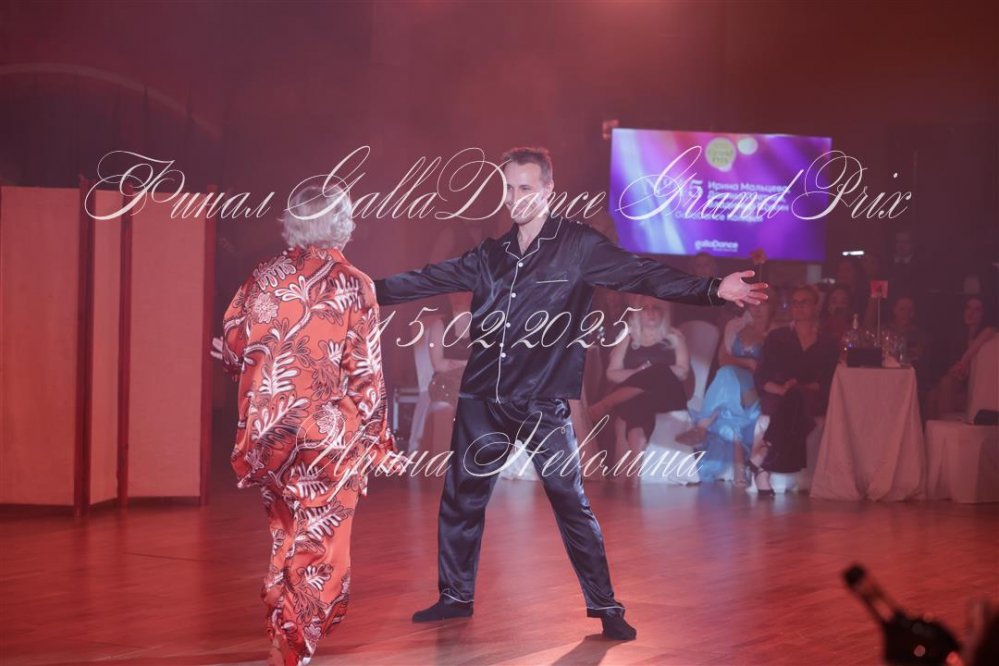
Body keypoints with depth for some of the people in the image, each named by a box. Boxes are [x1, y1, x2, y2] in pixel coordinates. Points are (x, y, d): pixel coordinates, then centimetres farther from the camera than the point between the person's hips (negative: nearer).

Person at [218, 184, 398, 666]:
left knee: (287, 537, 21)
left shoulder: (265, 278, -1)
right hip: (330, 435, -4)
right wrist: (377, 438, 0)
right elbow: (365, 375, -9)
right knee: (321, 548, 5)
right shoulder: (354, 286, -8)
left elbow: (233, 346, 3)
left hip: (270, 432, 4)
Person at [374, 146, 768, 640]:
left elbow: (644, 276, -12)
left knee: (571, 505, -4)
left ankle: (605, 607, 5)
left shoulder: (577, 246, -5)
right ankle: (456, 596, 26)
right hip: (483, 399, 5)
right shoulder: (490, 254, 7)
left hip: (542, 402, -4)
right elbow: (430, 279, 15)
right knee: (461, 498, 10)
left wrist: (712, 290, -24)